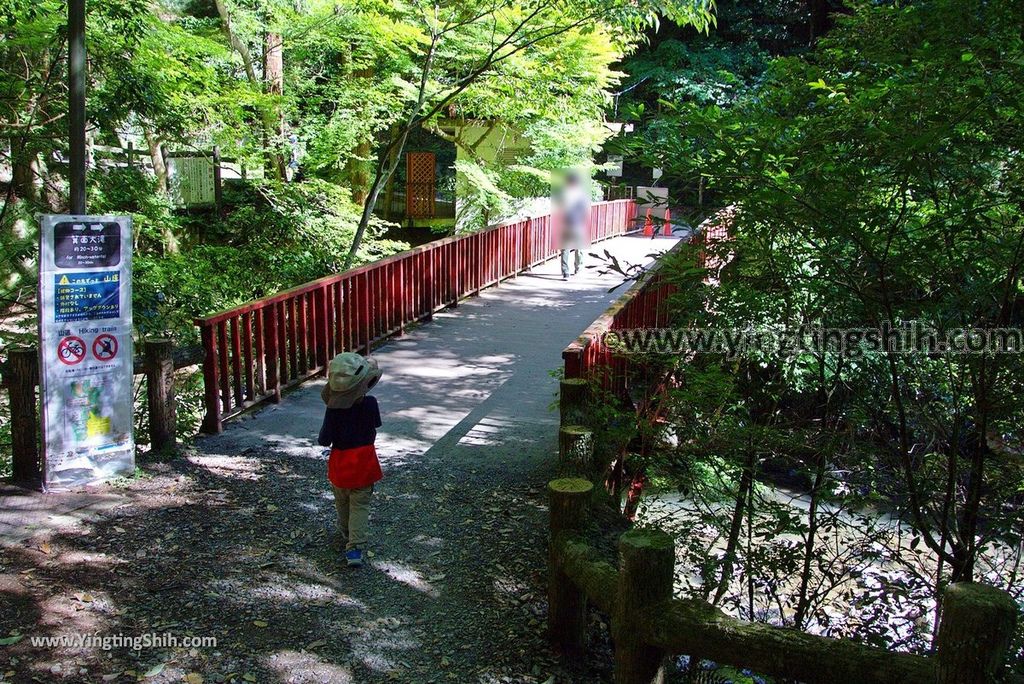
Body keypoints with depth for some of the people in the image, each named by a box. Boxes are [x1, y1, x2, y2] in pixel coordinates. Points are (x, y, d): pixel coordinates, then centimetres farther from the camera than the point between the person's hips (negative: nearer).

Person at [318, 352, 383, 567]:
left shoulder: (333, 410, -20)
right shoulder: (370, 404, -16)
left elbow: (324, 441, -17)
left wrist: (324, 436, 2)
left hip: (340, 463, 0)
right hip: (364, 462, 0)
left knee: (342, 502, 24)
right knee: (360, 505, 6)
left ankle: (346, 534, 44)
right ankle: (355, 547, -4)